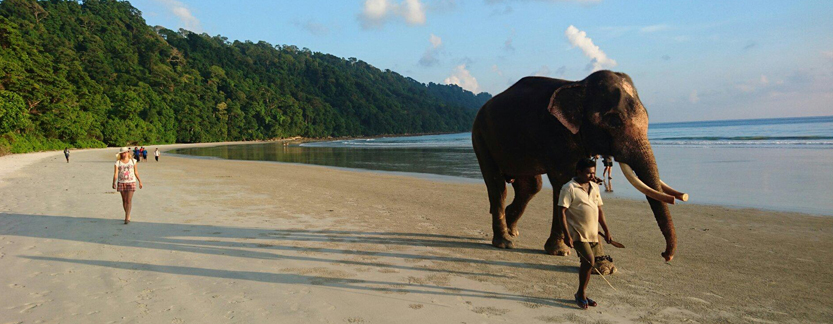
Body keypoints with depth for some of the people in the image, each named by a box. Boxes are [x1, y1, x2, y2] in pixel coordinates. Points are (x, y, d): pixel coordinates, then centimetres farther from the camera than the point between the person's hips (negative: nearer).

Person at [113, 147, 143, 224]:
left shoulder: (133, 161, 3)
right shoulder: (118, 162, 0)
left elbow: (136, 172, 9)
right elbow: (115, 173, -8)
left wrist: (140, 181, 10)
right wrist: (114, 182, -21)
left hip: (131, 182, -1)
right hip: (121, 183, 1)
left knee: (129, 200, -8)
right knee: (124, 200, 11)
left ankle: (127, 218, -9)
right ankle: (127, 215, 27)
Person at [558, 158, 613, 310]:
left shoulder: (594, 187, 13)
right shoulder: (569, 188, -9)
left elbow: (599, 209, 20)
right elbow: (562, 212, -13)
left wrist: (606, 231, 17)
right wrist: (566, 235, -19)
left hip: (593, 233, 7)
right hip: (578, 233, -7)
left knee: (588, 263, 9)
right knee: (589, 261, -15)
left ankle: (581, 295, 25)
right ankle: (581, 294, 4)